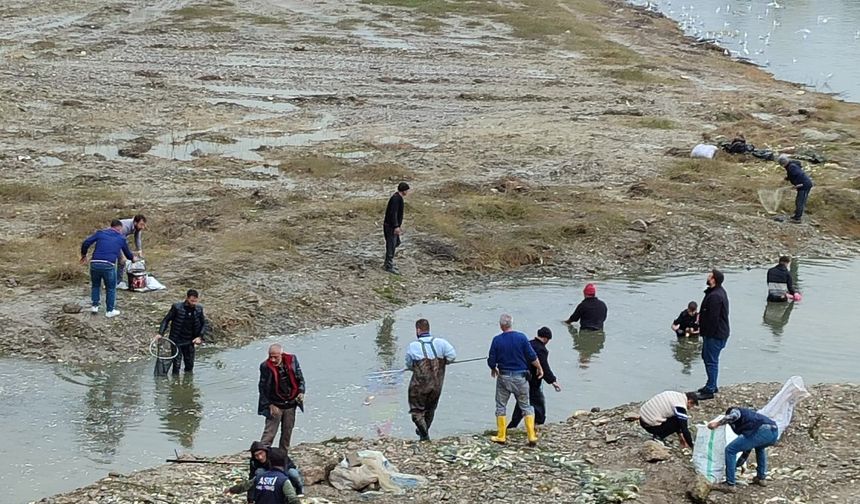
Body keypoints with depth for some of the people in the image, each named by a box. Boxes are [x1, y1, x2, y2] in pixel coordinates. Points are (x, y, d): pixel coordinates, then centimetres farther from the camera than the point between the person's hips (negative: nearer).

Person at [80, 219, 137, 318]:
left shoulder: (100, 233, 14)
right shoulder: (121, 238, 16)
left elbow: (86, 243, 4)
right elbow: (127, 252, 31)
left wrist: (83, 255, 20)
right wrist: (132, 258, 53)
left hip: (95, 263, 2)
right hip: (109, 265, -2)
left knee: (95, 285, 24)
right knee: (111, 288, 15)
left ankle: (94, 306, 23)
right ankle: (110, 310, 18)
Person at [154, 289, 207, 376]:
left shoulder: (199, 309, -2)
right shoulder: (177, 307, -13)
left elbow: (203, 324, 9)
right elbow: (166, 320, -4)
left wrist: (200, 337, -5)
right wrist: (160, 333, -15)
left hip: (190, 342, 4)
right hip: (176, 341, -4)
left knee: (190, 366, 13)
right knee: (176, 366, -3)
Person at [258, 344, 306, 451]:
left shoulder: (292, 360, -7)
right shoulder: (266, 366, -16)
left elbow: (300, 378, 7)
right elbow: (263, 388, -8)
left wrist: (301, 392, -9)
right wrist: (270, 405, -13)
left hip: (290, 404, 4)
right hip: (275, 405, -4)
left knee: (287, 432, 13)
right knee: (269, 433, -8)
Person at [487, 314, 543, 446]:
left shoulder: (497, 340, -8)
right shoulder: (521, 337, -8)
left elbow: (491, 362, -4)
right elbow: (532, 357, -6)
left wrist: (493, 370, 18)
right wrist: (540, 369, 12)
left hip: (504, 377, -1)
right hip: (520, 377, 1)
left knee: (501, 406, 13)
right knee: (526, 406, 9)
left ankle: (501, 436, 14)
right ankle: (532, 437, 3)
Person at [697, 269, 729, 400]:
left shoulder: (715, 296, -26)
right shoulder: (720, 292, 10)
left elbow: (713, 318, -26)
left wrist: (708, 334, -20)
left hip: (714, 335, -11)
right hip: (717, 333, 11)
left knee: (711, 361, -4)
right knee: (707, 357, 22)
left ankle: (710, 390, 2)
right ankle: (712, 385, 33)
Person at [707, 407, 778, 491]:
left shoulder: (735, 410, 21)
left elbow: (733, 416, -10)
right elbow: (747, 449, 46)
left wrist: (717, 423, -7)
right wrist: (736, 465, 54)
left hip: (762, 430, -8)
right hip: (775, 432, 8)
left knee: (730, 450, 4)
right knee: (759, 448, 43)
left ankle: (730, 484, 3)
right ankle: (761, 478, 39)